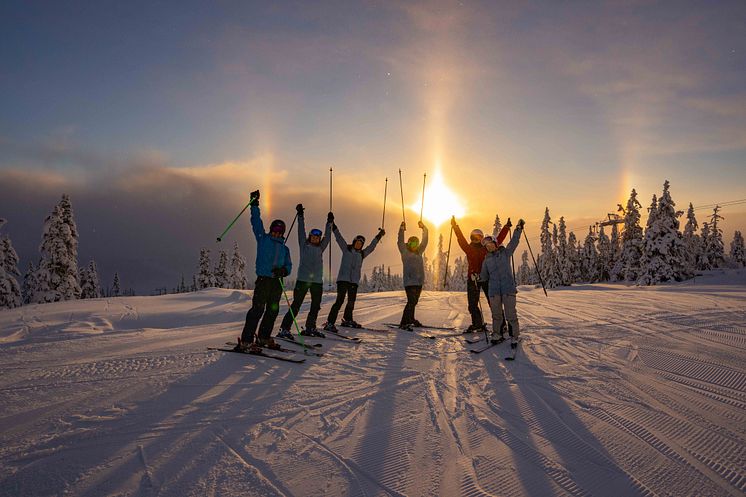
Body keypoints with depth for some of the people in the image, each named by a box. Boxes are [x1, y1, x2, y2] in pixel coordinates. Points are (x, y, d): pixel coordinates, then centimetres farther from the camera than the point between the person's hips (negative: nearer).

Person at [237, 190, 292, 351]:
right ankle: (246, 340, -11)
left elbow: (288, 265, 15)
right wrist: (254, 205, -4)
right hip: (263, 279, -6)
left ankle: (263, 338, 23)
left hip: (276, 282, 6)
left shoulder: (284, 248, 19)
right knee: (258, 309, -13)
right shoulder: (263, 239, 8)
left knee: (273, 310, 10)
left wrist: (283, 270, -7)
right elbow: (256, 222, 1)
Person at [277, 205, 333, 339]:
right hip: (303, 280, -5)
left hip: (317, 281, 5)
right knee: (296, 305, -9)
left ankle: (310, 328, 27)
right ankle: (284, 328, -7)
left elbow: (327, 237, 18)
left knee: (316, 306, 12)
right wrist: (300, 216, -2)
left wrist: (329, 223, 16)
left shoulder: (320, 248, 16)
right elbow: (301, 231, 2)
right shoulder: (304, 245, 6)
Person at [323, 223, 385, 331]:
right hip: (343, 279, -5)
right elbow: (339, 238, 2)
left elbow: (371, 246, 27)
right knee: (340, 300, -15)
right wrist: (333, 227, -5)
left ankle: (347, 320, 33)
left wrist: (379, 236, 32)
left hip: (354, 282, 5)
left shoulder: (362, 254, 17)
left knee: (351, 302, 12)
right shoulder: (346, 249, 7)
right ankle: (329, 323, -16)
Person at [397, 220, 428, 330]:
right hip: (409, 282, -7)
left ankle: (410, 319, 32)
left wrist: (424, 229, 12)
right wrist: (401, 230, -18)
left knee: (414, 302, 16)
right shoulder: (405, 252, 0)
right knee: (411, 301, -15)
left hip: (419, 282, 7)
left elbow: (425, 241, 17)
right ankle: (403, 323, -13)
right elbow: (400, 242, -11)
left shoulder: (419, 252, 15)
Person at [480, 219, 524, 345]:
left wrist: (518, 228, -5)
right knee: (496, 314, 10)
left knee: (510, 314, -3)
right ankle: (496, 334, 26)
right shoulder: (487, 260, 13)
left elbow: (514, 241, 0)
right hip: (494, 291, 3)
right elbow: (484, 276, 20)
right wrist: (476, 277, 7)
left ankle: (515, 336, 8)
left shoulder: (505, 252, 7)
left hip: (508, 288, -3)